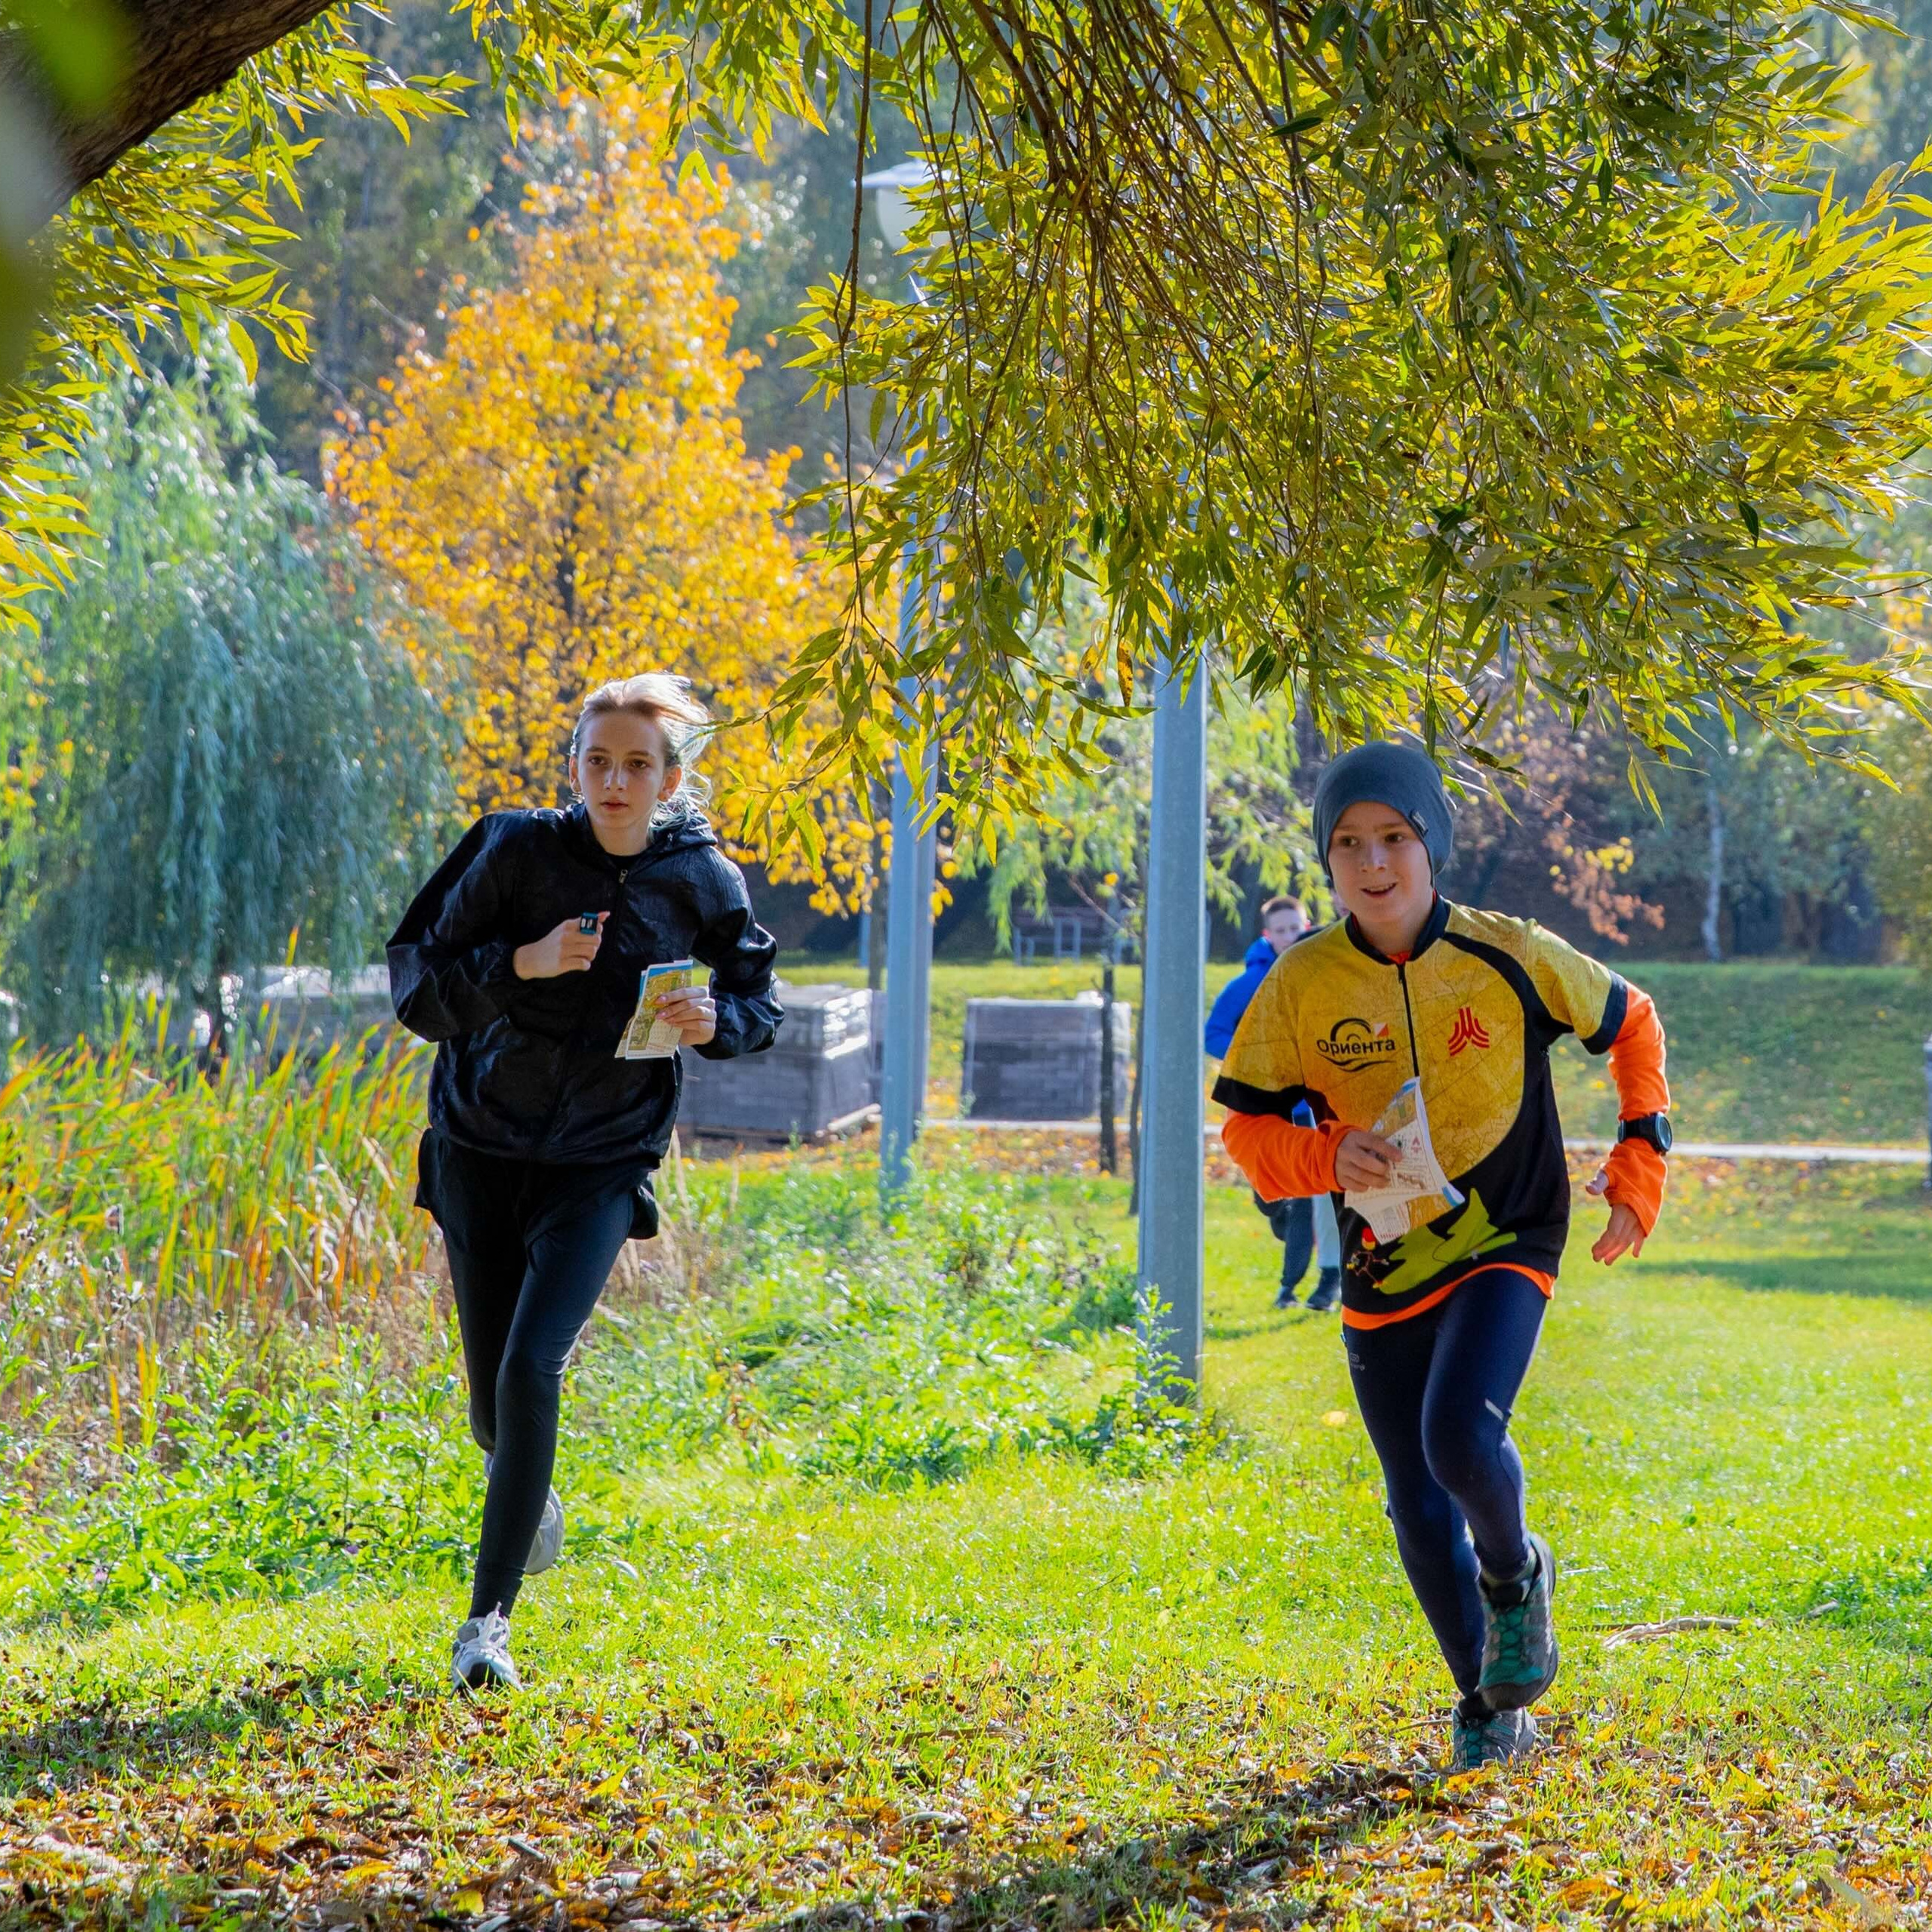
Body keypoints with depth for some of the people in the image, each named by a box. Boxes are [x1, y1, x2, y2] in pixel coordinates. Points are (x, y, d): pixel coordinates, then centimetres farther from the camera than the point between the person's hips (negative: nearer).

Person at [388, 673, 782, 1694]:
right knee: (492, 1396, 9)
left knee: (531, 1368, -19)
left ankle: (489, 1615, -11)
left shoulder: (704, 882, -5)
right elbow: (417, 982, -10)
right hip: (481, 1151, 1)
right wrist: (525, 962, -25)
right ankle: (529, 1495, 46)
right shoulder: (515, 850, -9)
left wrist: (712, 1021, -13)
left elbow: (758, 1008, 9)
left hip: (602, 1166, -1)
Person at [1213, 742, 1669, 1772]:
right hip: (1381, 1272, 3)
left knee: (1459, 1436, -27)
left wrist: (1640, 1166, -1)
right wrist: (1327, 1155, -23)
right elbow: (1245, 1126, -3)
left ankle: (1514, 1574, 6)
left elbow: (1632, 1023, 6)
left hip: (1504, 1247, -3)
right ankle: (1491, 1708, 28)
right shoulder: (1302, 983, -8)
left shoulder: (1511, 957, -11)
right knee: (1419, 1512, 7)